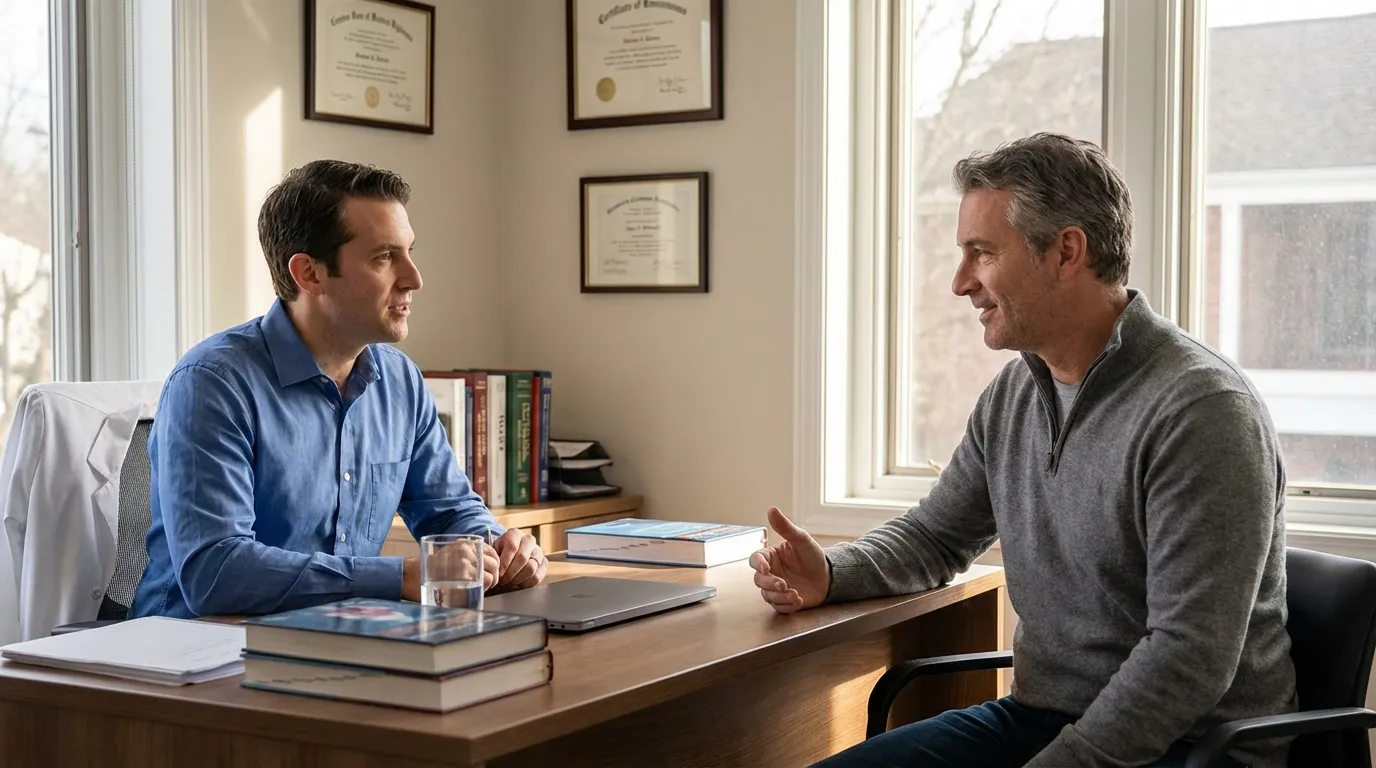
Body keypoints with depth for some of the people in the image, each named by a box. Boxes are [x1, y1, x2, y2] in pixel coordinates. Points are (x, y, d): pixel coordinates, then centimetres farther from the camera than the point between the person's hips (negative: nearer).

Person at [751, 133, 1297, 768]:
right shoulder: (1012, 394, 7)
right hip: (1036, 717, 7)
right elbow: (936, 534, 22)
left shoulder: (1200, 411, -18)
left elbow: (1191, 660, -22)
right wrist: (831, 574, 2)